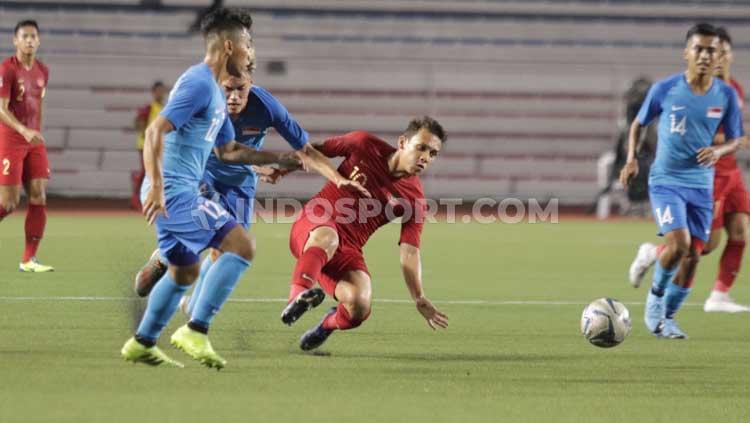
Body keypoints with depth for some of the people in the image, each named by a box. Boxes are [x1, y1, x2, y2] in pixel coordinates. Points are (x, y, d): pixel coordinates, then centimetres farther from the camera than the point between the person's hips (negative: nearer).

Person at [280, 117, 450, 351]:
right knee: (327, 238, -39)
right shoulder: (364, 145, -3)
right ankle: (298, 295, -58)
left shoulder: (414, 198, -2)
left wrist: (419, 299, -17)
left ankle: (330, 324, 12)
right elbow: (317, 151, 13)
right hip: (312, 227, -2)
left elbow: (409, 252, -6)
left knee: (359, 307, -23)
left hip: (347, 249, 2)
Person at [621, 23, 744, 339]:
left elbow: (735, 139, 8)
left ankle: (666, 317, 21)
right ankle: (655, 297, 6)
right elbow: (638, 124, 7)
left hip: (701, 185, 3)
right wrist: (631, 159, -6)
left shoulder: (726, 96, -2)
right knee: (678, 242, -22)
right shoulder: (664, 90, -8)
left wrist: (719, 151, -14)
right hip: (666, 180, -3)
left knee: (693, 254, 2)